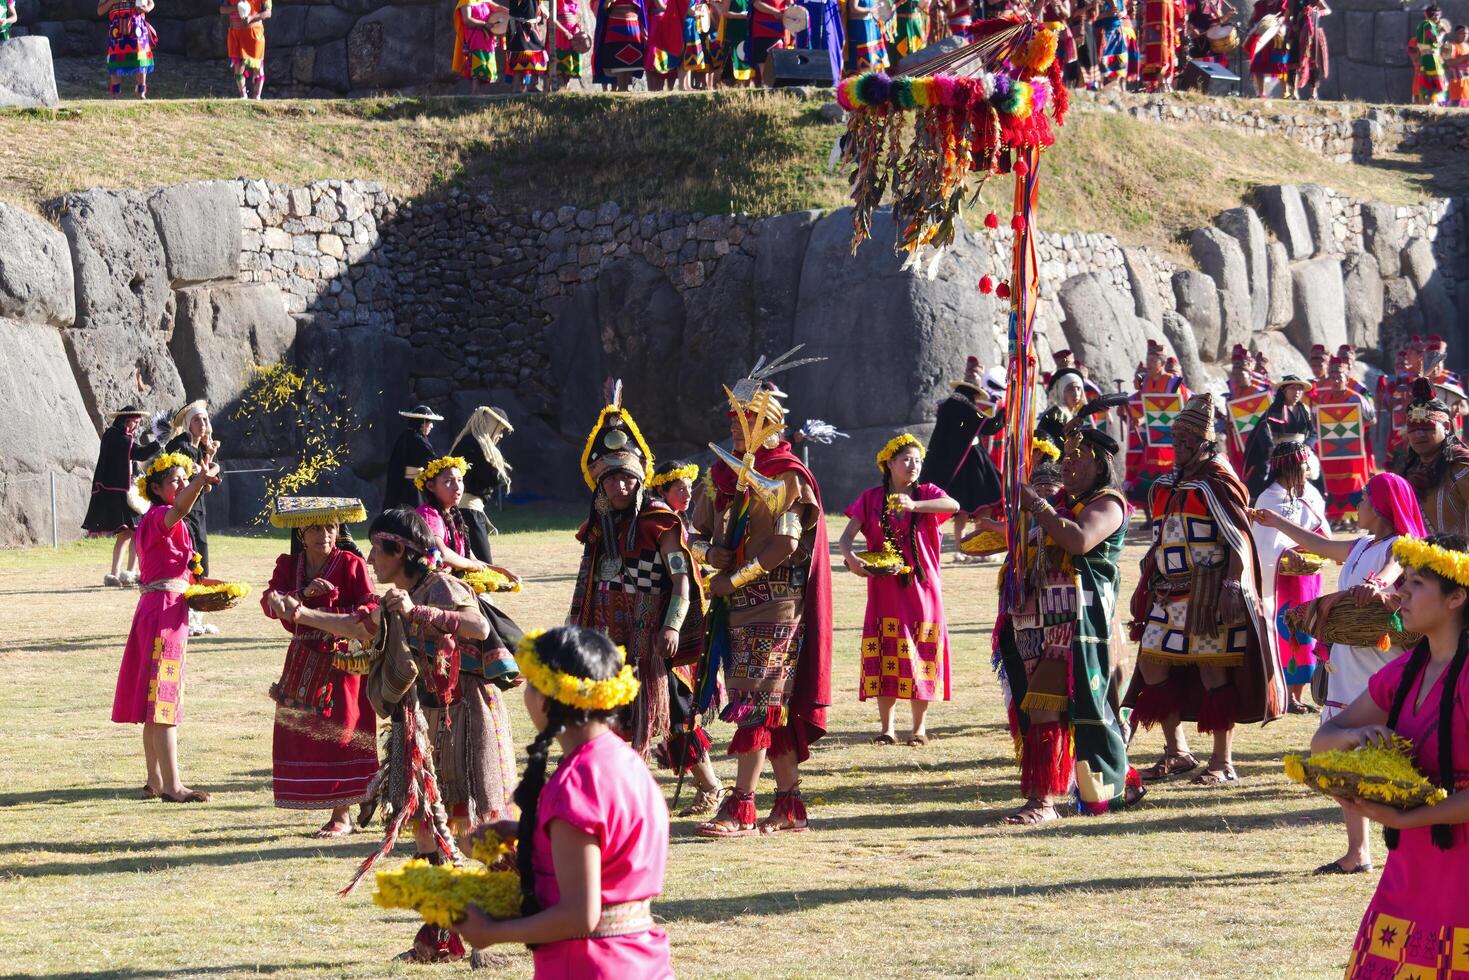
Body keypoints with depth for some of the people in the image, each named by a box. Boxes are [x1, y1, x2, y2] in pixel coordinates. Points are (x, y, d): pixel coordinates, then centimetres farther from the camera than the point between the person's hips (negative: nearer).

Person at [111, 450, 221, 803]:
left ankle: (155, 782, 20)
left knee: (155, 702, 14)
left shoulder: (151, 521, 18)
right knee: (164, 699, -11)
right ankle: (172, 786, -13)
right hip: (166, 609, -10)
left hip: (155, 608, 10)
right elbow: (178, 510, -37)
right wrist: (200, 482, -54)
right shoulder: (159, 517, -12)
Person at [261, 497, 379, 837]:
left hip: (341, 659, -5)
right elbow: (270, 602, -7)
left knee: (339, 734, -6)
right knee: (301, 735, 3)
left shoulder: (351, 564, -4)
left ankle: (342, 815, -2)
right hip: (303, 661, 5)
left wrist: (326, 617, -22)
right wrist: (305, 593, -23)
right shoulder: (288, 565, 8)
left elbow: (369, 609, -12)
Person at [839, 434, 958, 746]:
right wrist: (850, 557, -26)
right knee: (886, 658, -1)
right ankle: (886, 728, 6)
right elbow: (846, 536, -3)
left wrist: (914, 505, -35)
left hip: (922, 589, 0)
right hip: (885, 589, 1)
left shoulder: (926, 493, 2)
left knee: (921, 658, 0)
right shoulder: (871, 498, 6)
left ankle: (919, 727, 10)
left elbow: (954, 505, -20)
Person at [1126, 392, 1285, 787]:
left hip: (1208, 590, -8)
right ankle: (1177, 754, 18)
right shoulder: (1166, 485, 15)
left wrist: (1231, 587, -23)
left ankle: (1223, 765, 2)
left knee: (1212, 670, -5)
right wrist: (1144, 586, 19)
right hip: (1169, 592, 8)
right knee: (1152, 665, 6)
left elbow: (1239, 540, -14)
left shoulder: (1215, 483, -8)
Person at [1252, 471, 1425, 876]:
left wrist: (1378, 584, -55)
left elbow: (1394, 567, -32)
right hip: (1349, 665, 9)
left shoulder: (1399, 546, -8)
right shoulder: (1360, 547, 18)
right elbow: (1319, 545, 36)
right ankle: (1357, 853, 10)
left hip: (1383, 667, -9)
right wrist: (1277, 522, 48)